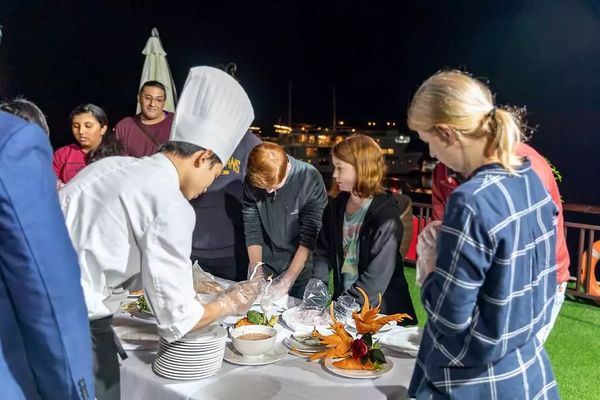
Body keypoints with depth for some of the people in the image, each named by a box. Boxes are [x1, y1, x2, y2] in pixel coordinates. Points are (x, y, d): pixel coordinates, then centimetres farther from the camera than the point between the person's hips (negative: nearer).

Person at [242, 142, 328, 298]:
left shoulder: (311, 180, -21)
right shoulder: (251, 182, -12)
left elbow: (310, 236, -18)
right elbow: (252, 230, -5)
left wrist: (289, 278, -18)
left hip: (301, 271, -3)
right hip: (265, 267, 3)